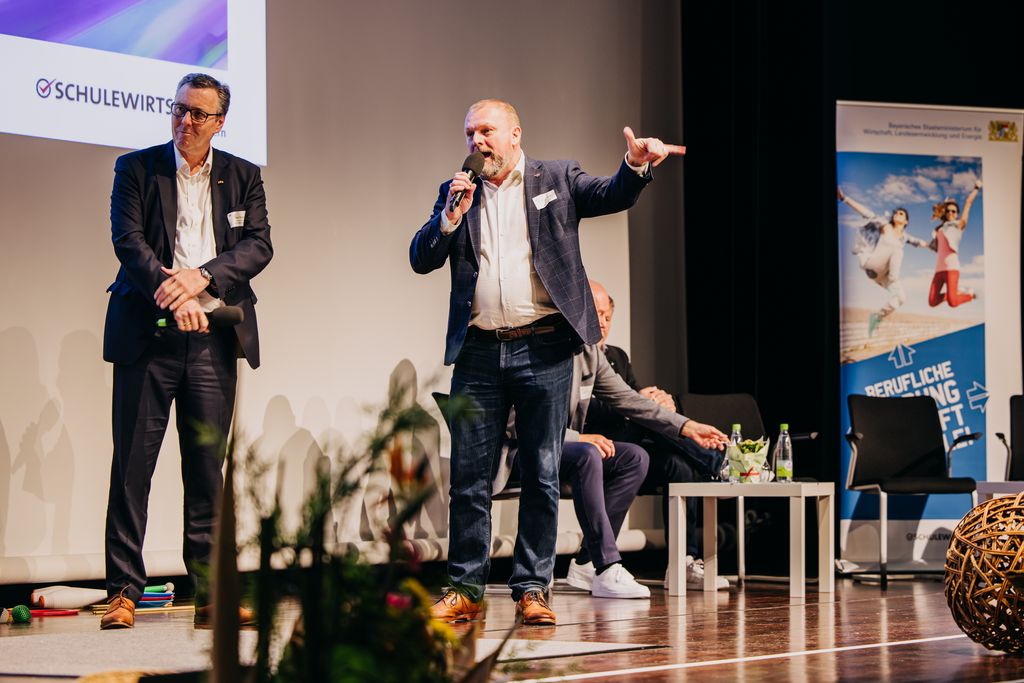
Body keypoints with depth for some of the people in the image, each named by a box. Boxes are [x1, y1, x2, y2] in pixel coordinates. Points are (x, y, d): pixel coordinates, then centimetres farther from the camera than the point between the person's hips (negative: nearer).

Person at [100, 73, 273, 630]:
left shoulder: (243, 178, 12)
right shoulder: (137, 169, 5)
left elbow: (259, 245, 0)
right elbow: (128, 240, -7)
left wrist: (202, 278, -16)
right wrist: (169, 291, -22)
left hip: (212, 338, 2)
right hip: (147, 334, -2)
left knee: (208, 468, 5)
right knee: (132, 465, -3)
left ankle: (211, 594, 8)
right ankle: (124, 591, 0)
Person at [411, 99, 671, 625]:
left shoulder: (556, 180, 8)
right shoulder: (456, 192, 14)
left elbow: (611, 196, -7)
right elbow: (421, 260, 6)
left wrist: (635, 165, -27)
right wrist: (450, 217, -11)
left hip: (543, 349, -2)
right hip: (479, 352, 2)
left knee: (541, 475, 2)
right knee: (469, 477, 3)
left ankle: (532, 589, 8)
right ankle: (464, 590, 9)